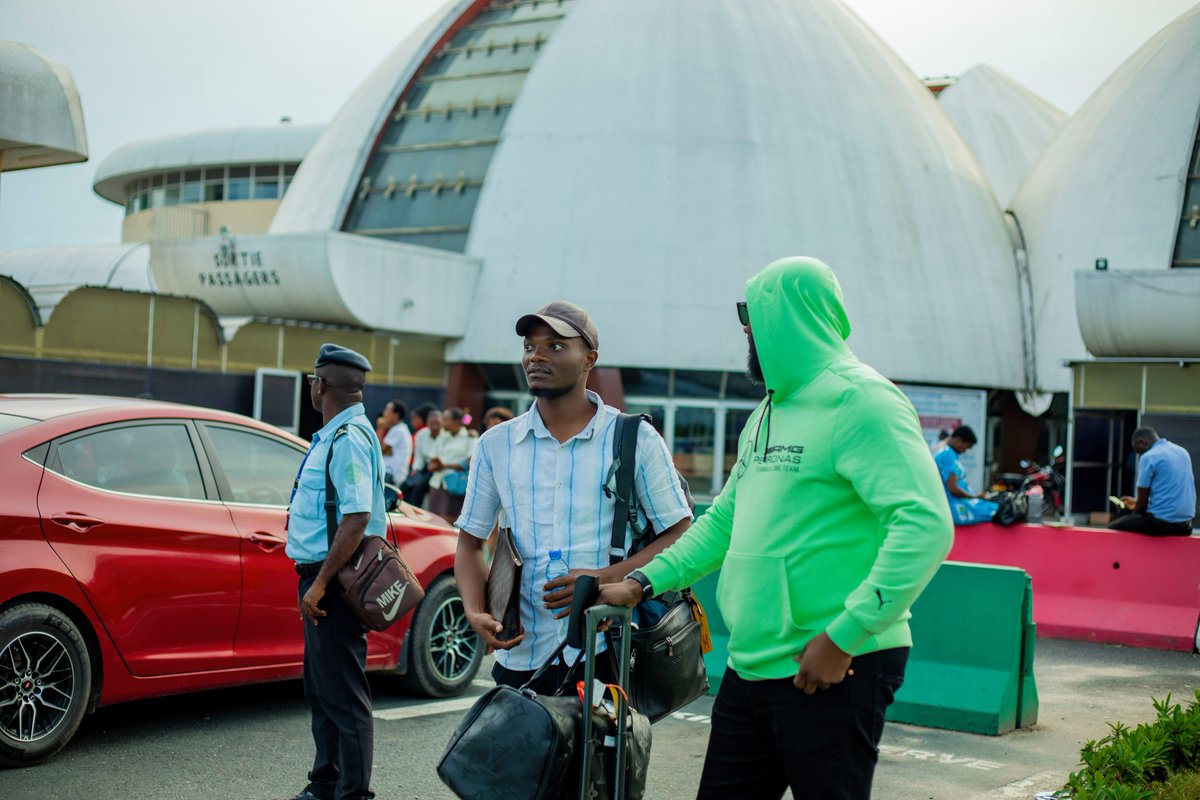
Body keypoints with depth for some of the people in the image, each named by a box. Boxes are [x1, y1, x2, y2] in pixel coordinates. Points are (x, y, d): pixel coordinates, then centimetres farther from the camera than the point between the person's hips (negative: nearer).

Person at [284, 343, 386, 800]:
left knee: (343, 694, -5)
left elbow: (356, 519, -26)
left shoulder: (349, 439, -18)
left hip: (334, 582, -11)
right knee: (321, 689, 19)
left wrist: (320, 584, -25)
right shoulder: (332, 436, 15)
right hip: (320, 576, 11)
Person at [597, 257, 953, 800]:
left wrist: (844, 637, -24)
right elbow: (725, 520, 27)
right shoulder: (768, 414, 18)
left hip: (833, 672, -9)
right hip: (751, 668, 9)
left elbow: (926, 525, -23)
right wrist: (644, 583, 17)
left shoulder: (859, 400, -13)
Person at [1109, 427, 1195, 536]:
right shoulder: (1183, 452, 13)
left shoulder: (1148, 457, -10)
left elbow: (1142, 502, -7)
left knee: (1112, 527, 10)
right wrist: (1137, 502, 28)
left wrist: (1135, 508, 15)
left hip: (1161, 522, -8)